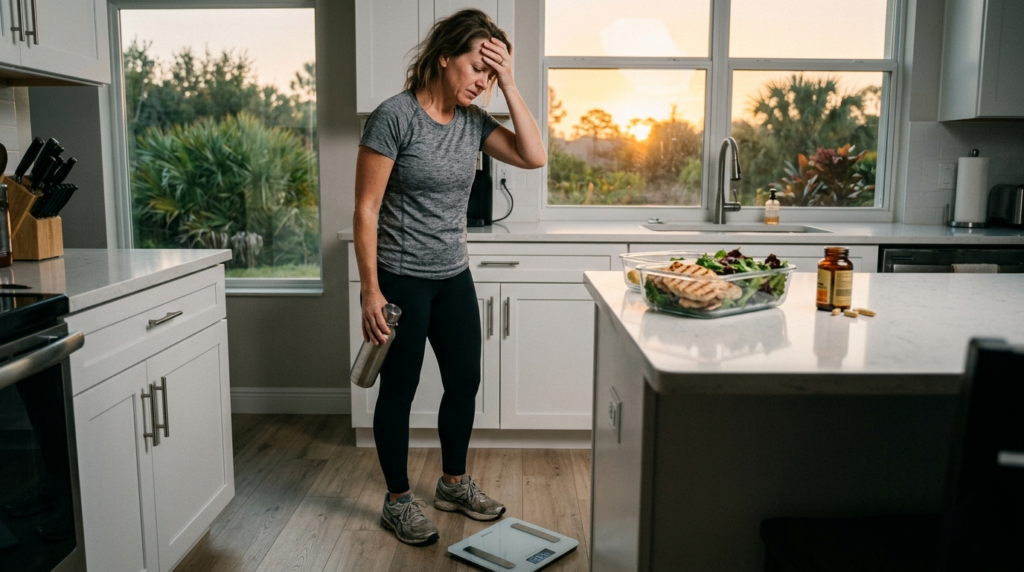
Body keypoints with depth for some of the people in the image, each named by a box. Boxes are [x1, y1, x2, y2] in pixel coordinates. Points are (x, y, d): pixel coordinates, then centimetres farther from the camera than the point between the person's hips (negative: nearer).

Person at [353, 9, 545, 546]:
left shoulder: (472, 121, 4)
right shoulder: (394, 116, -15)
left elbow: (534, 156, -4)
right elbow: (366, 209, -16)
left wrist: (508, 84, -9)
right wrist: (370, 291, -18)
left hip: (453, 277, 7)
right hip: (401, 279, -7)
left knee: (465, 382, 15)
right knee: (399, 390, 7)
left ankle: (453, 483, 36)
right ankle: (398, 501, 25)